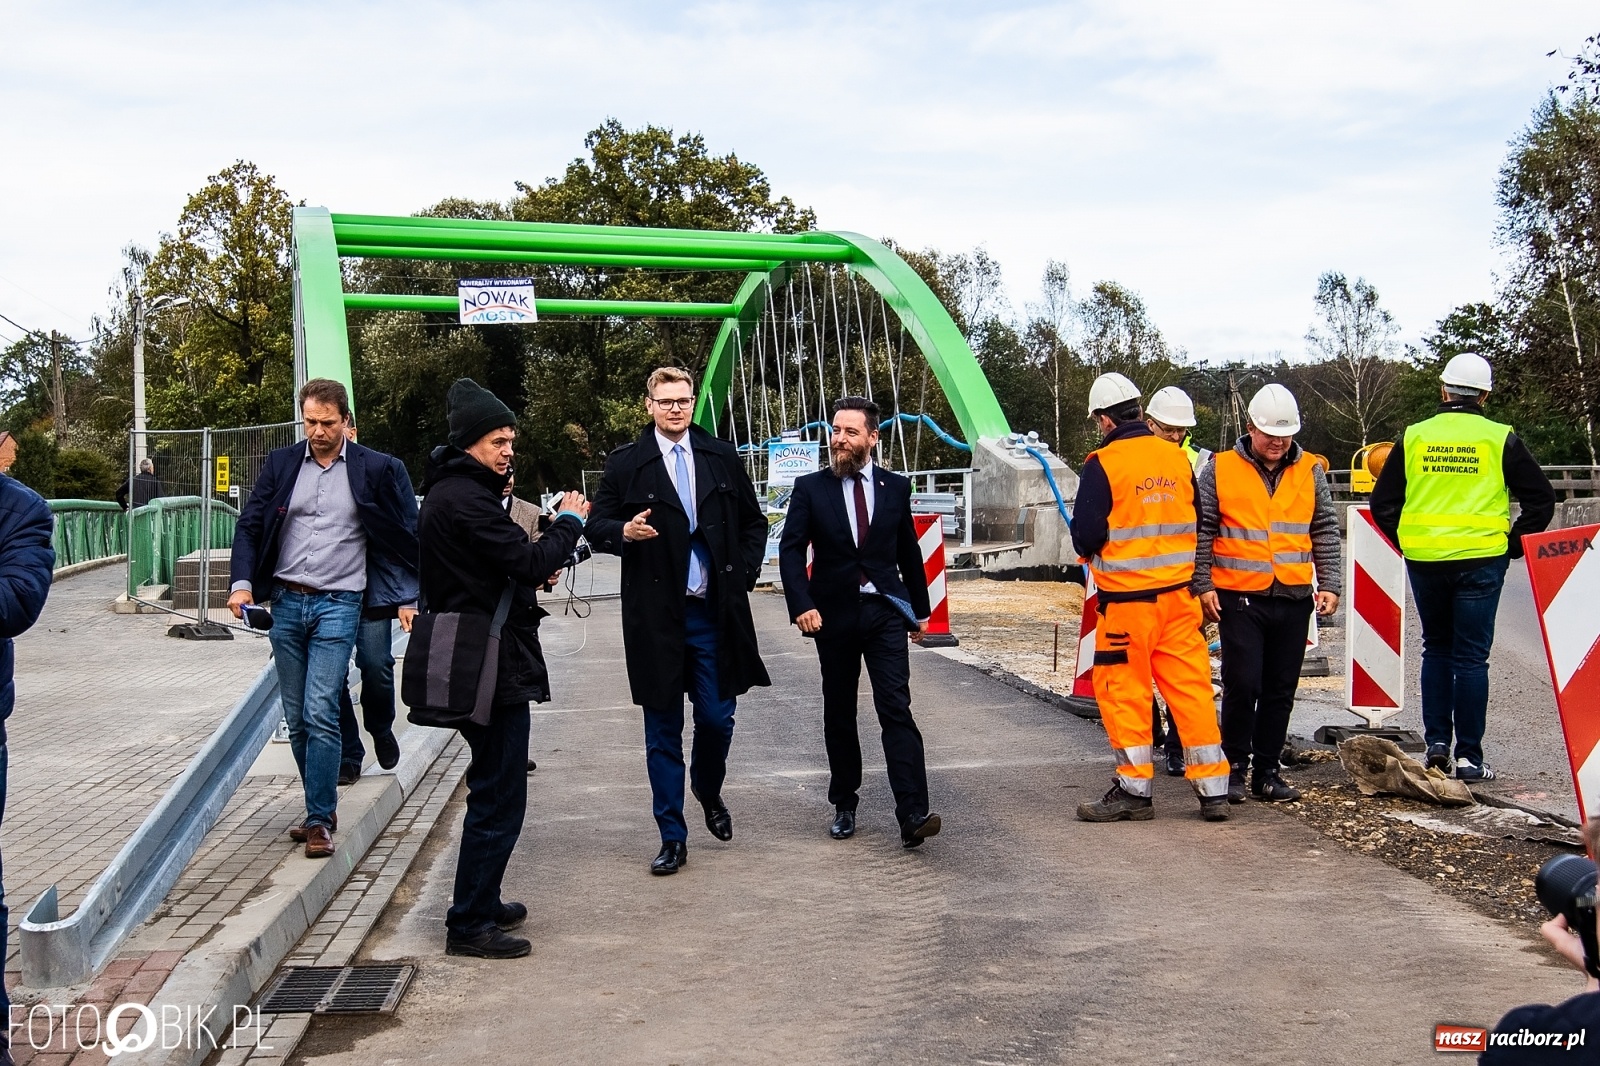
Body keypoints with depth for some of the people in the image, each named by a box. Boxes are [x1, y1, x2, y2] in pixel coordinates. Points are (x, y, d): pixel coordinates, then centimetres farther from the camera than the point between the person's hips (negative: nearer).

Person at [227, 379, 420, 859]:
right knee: (296, 719, 9)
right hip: (285, 603, 4)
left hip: (338, 604, -4)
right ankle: (322, 806, 23)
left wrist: (409, 597, 1)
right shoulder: (281, 463, 7)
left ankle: (320, 820, -3)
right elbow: (249, 526, 8)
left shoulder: (377, 469, -1)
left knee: (320, 714, -12)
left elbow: (407, 537, 5)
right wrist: (242, 583, -7)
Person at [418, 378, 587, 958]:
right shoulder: (463, 497, -18)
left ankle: (481, 902, 33)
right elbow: (531, 562, -22)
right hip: (492, 666, -11)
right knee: (499, 798, -3)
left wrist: (533, 569, 4)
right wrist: (569, 521, -6)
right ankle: (468, 925, 6)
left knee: (493, 791, 21)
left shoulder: (452, 490, 15)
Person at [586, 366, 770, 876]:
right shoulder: (625, 464, 1)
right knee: (662, 731, 5)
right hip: (656, 616, -1)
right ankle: (672, 838, 16)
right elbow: (596, 526, 3)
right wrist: (624, 532, -19)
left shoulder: (723, 458, 8)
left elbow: (753, 523, 15)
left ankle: (709, 792, 37)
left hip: (716, 613, 2)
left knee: (717, 718, 5)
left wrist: (744, 574, 3)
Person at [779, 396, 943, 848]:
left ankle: (913, 814, -14)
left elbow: (909, 553, 14)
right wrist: (801, 605, -21)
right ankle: (844, 806, 24)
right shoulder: (810, 488, 0)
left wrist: (920, 609, 17)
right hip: (833, 615, 1)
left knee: (896, 708, -10)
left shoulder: (896, 487, 5)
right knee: (839, 713, 10)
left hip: (885, 612, 0)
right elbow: (790, 550, -7)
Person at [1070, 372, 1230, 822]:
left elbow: (1086, 534, -14)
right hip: (1179, 594, 5)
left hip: (1127, 599, -5)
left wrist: (1090, 551, 8)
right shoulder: (1177, 457, 5)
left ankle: (1135, 790, 12)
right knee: (1191, 686, 9)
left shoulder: (1102, 464, -12)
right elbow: (1197, 522, 12)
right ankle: (1213, 790, 14)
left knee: (1124, 691, 6)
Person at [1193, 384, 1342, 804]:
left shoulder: (1310, 471, 9)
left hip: (1294, 599, 3)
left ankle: (1266, 770, 19)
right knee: (1242, 685, -6)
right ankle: (1235, 765, 11)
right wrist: (1204, 586, -4)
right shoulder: (1220, 469, 0)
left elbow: (1326, 532, 14)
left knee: (1281, 690, 8)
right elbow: (1201, 532, 1)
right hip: (1239, 597, -3)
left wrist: (1329, 584, 6)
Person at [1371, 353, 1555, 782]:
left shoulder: (1414, 437, 4)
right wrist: (1513, 546, 9)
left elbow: (1383, 503, 6)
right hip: (1480, 560, -2)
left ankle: (1436, 742, 13)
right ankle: (1468, 756, 5)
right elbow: (1541, 500, 0)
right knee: (1471, 656, 2)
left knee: (1436, 648, 17)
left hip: (1424, 561, 2)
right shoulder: (1500, 439, 0)